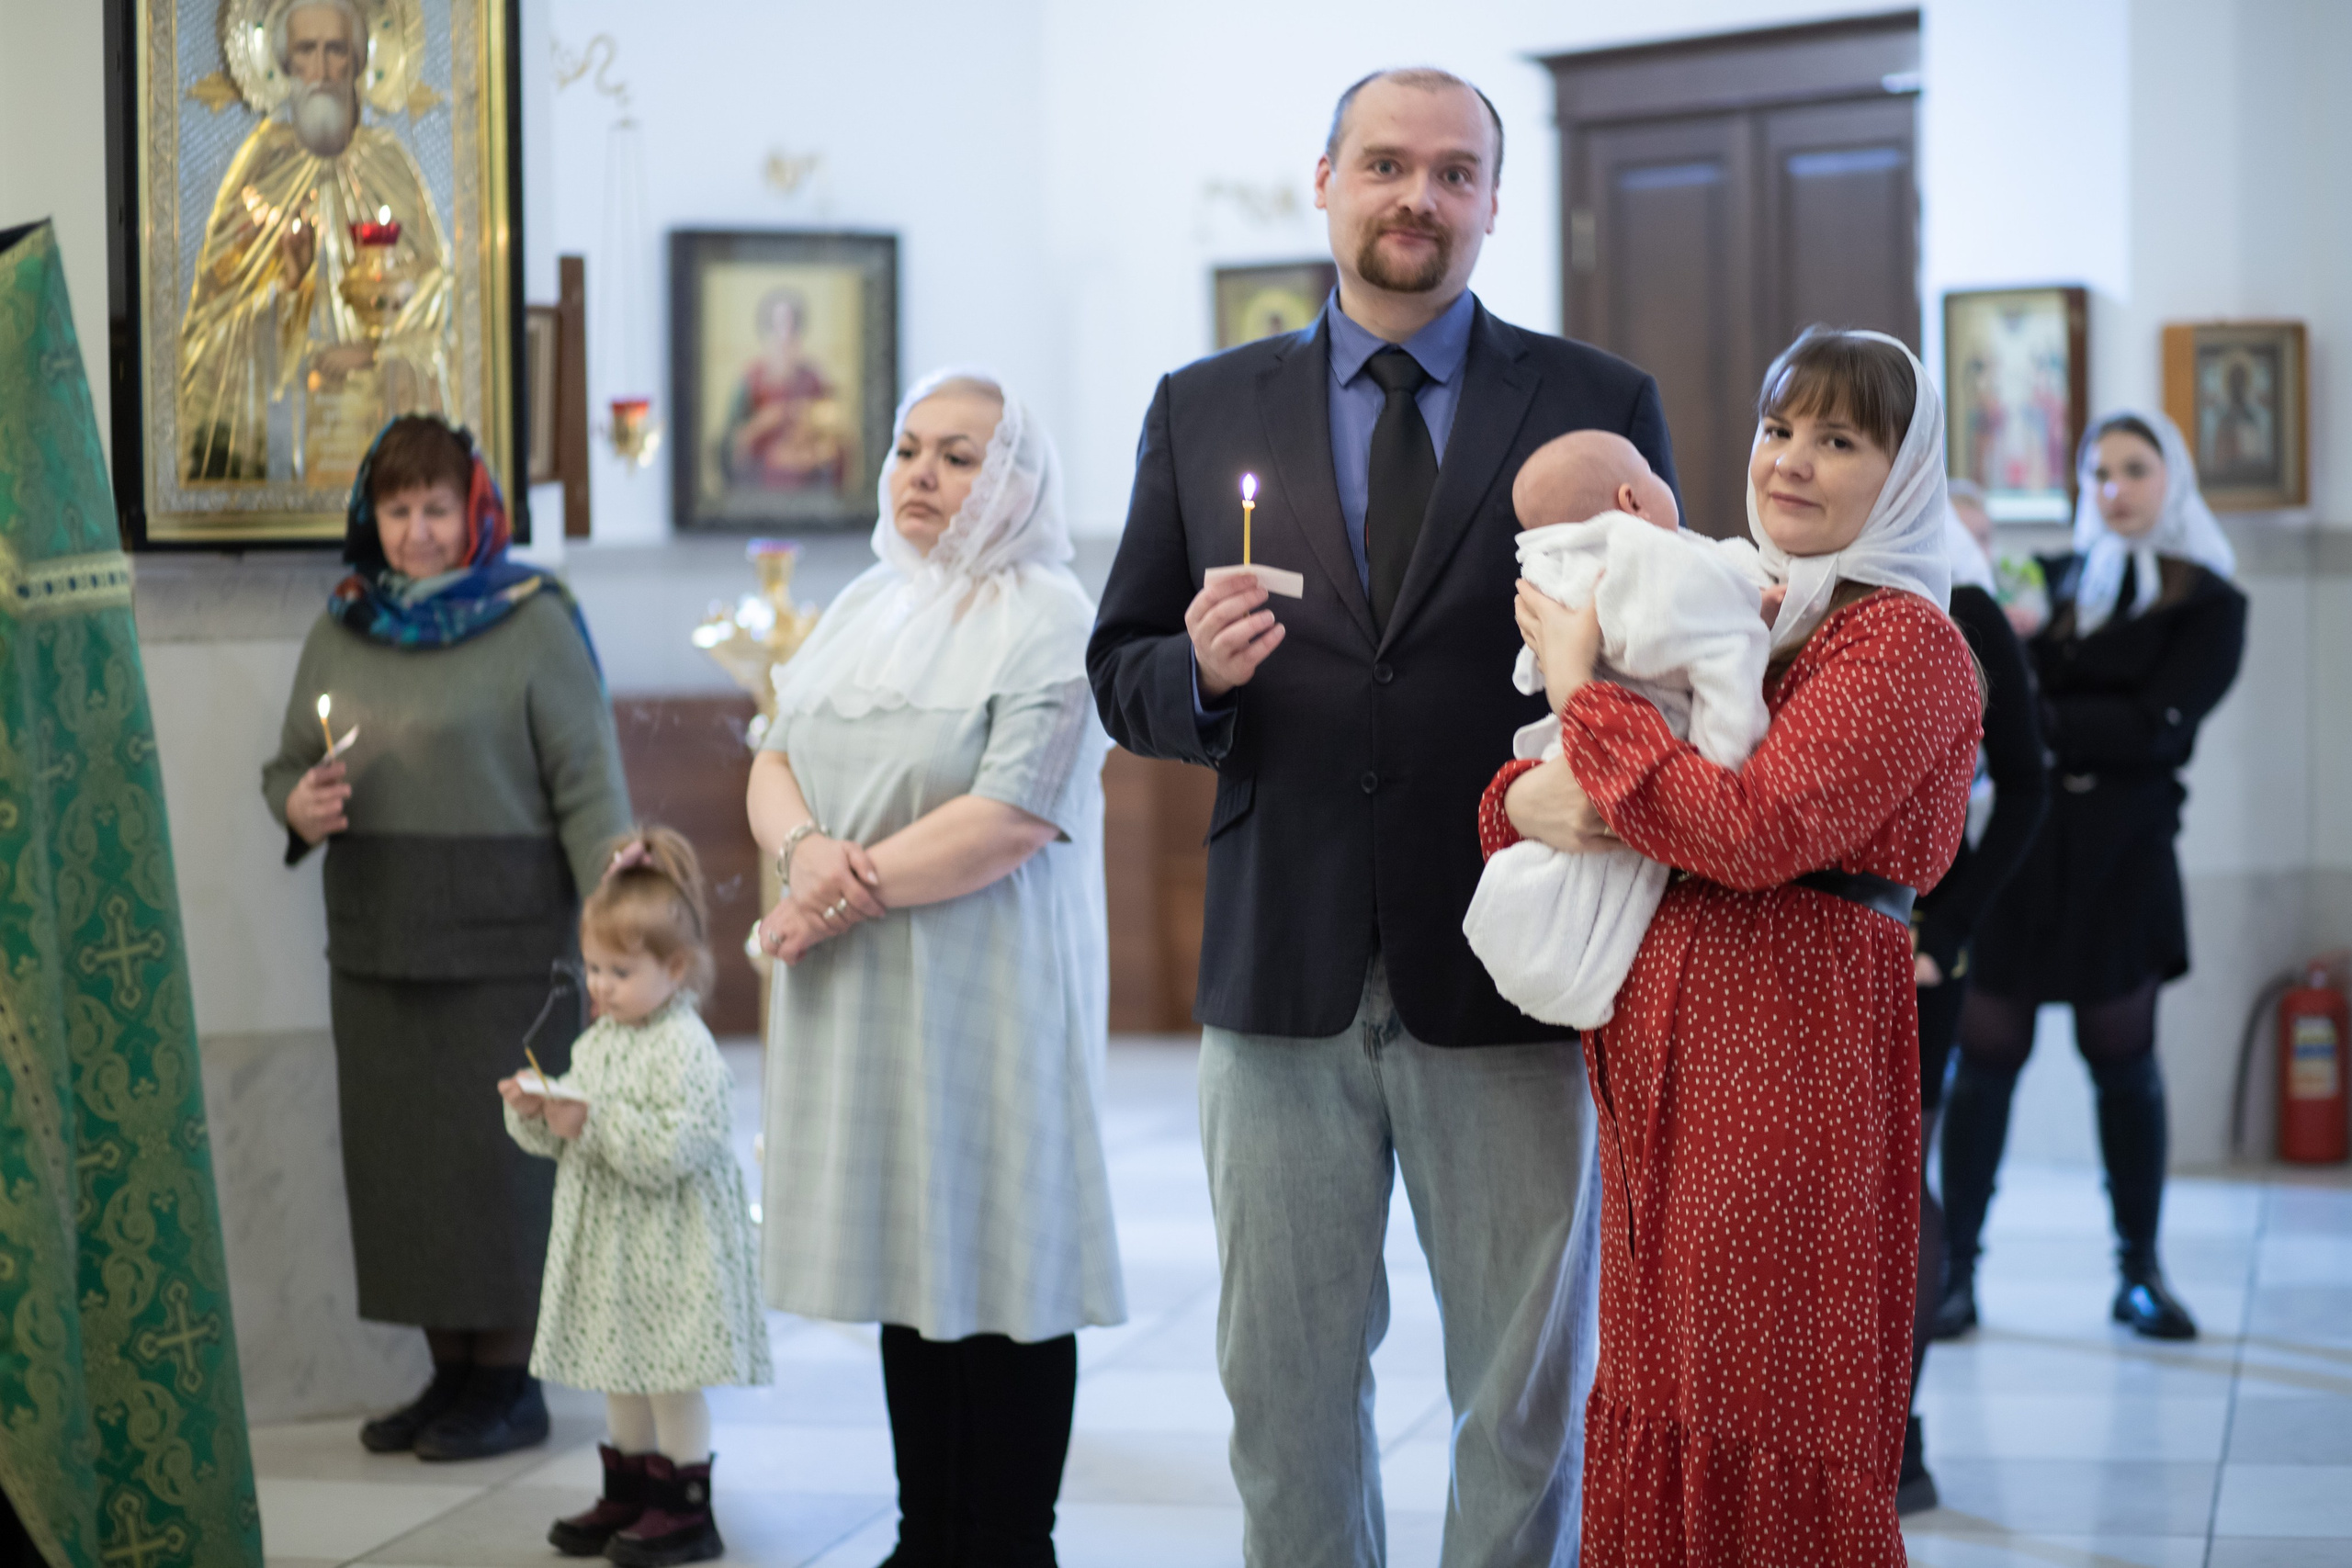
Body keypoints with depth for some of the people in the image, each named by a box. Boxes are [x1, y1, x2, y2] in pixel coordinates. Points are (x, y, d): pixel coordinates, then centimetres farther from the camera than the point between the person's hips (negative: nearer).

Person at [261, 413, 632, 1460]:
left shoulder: (531, 623, -5)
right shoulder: (341, 630, 11)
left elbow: (588, 788, -9)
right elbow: (288, 764, 18)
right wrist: (298, 807, -6)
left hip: (502, 950, -5)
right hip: (376, 947, 5)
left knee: (500, 1154, -1)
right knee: (400, 1153, 8)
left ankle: (512, 1381, 10)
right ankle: (451, 1371, 19)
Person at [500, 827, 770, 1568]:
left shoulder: (686, 1049, -17)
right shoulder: (598, 1041, 9)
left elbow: (673, 1149, -25)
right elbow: (564, 1139, 13)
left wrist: (593, 1123, -27)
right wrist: (534, 1112, -7)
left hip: (668, 1243, -8)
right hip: (605, 1238, 8)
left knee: (671, 1375, -1)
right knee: (619, 1371, 16)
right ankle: (629, 1493, 29)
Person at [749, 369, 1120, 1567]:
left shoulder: (1048, 617, -7)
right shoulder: (863, 609, 16)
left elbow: (1016, 815, -18)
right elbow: (775, 761, 11)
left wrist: (833, 900, -15)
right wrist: (805, 847, -13)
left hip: (986, 1003, -7)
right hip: (860, 1009, 7)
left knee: (997, 1267, -2)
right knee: (906, 1265, 11)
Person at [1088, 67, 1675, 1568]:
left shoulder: (1600, 404, 4)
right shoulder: (1204, 410, 8)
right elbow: (1122, 672, 10)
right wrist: (1198, 674, -13)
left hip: (1509, 981, -1)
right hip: (1282, 978, 2)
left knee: (1529, 1386, 8)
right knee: (1286, 1383, 10)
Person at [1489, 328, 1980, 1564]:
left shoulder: (1903, 640, -8)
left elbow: (1759, 828, -21)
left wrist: (1580, 690, -12)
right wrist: (1525, 799, -6)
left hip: (1792, 1037, -8)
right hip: (1662, 1042, 8)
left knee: (1772, 1422, -2)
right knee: (1658, 1407, 12)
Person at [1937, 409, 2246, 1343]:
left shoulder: (2207, 602, 3)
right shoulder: (2051, 580, 12)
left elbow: (2157, 725, -11)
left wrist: (2035, 722, -18)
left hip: (2121, 852, -1)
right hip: (2016, 837, 2)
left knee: (2122, 1059, 5)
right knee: (1985, 1056, -1)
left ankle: (2140, 1273, 16)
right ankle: (1955, 1271, 2)